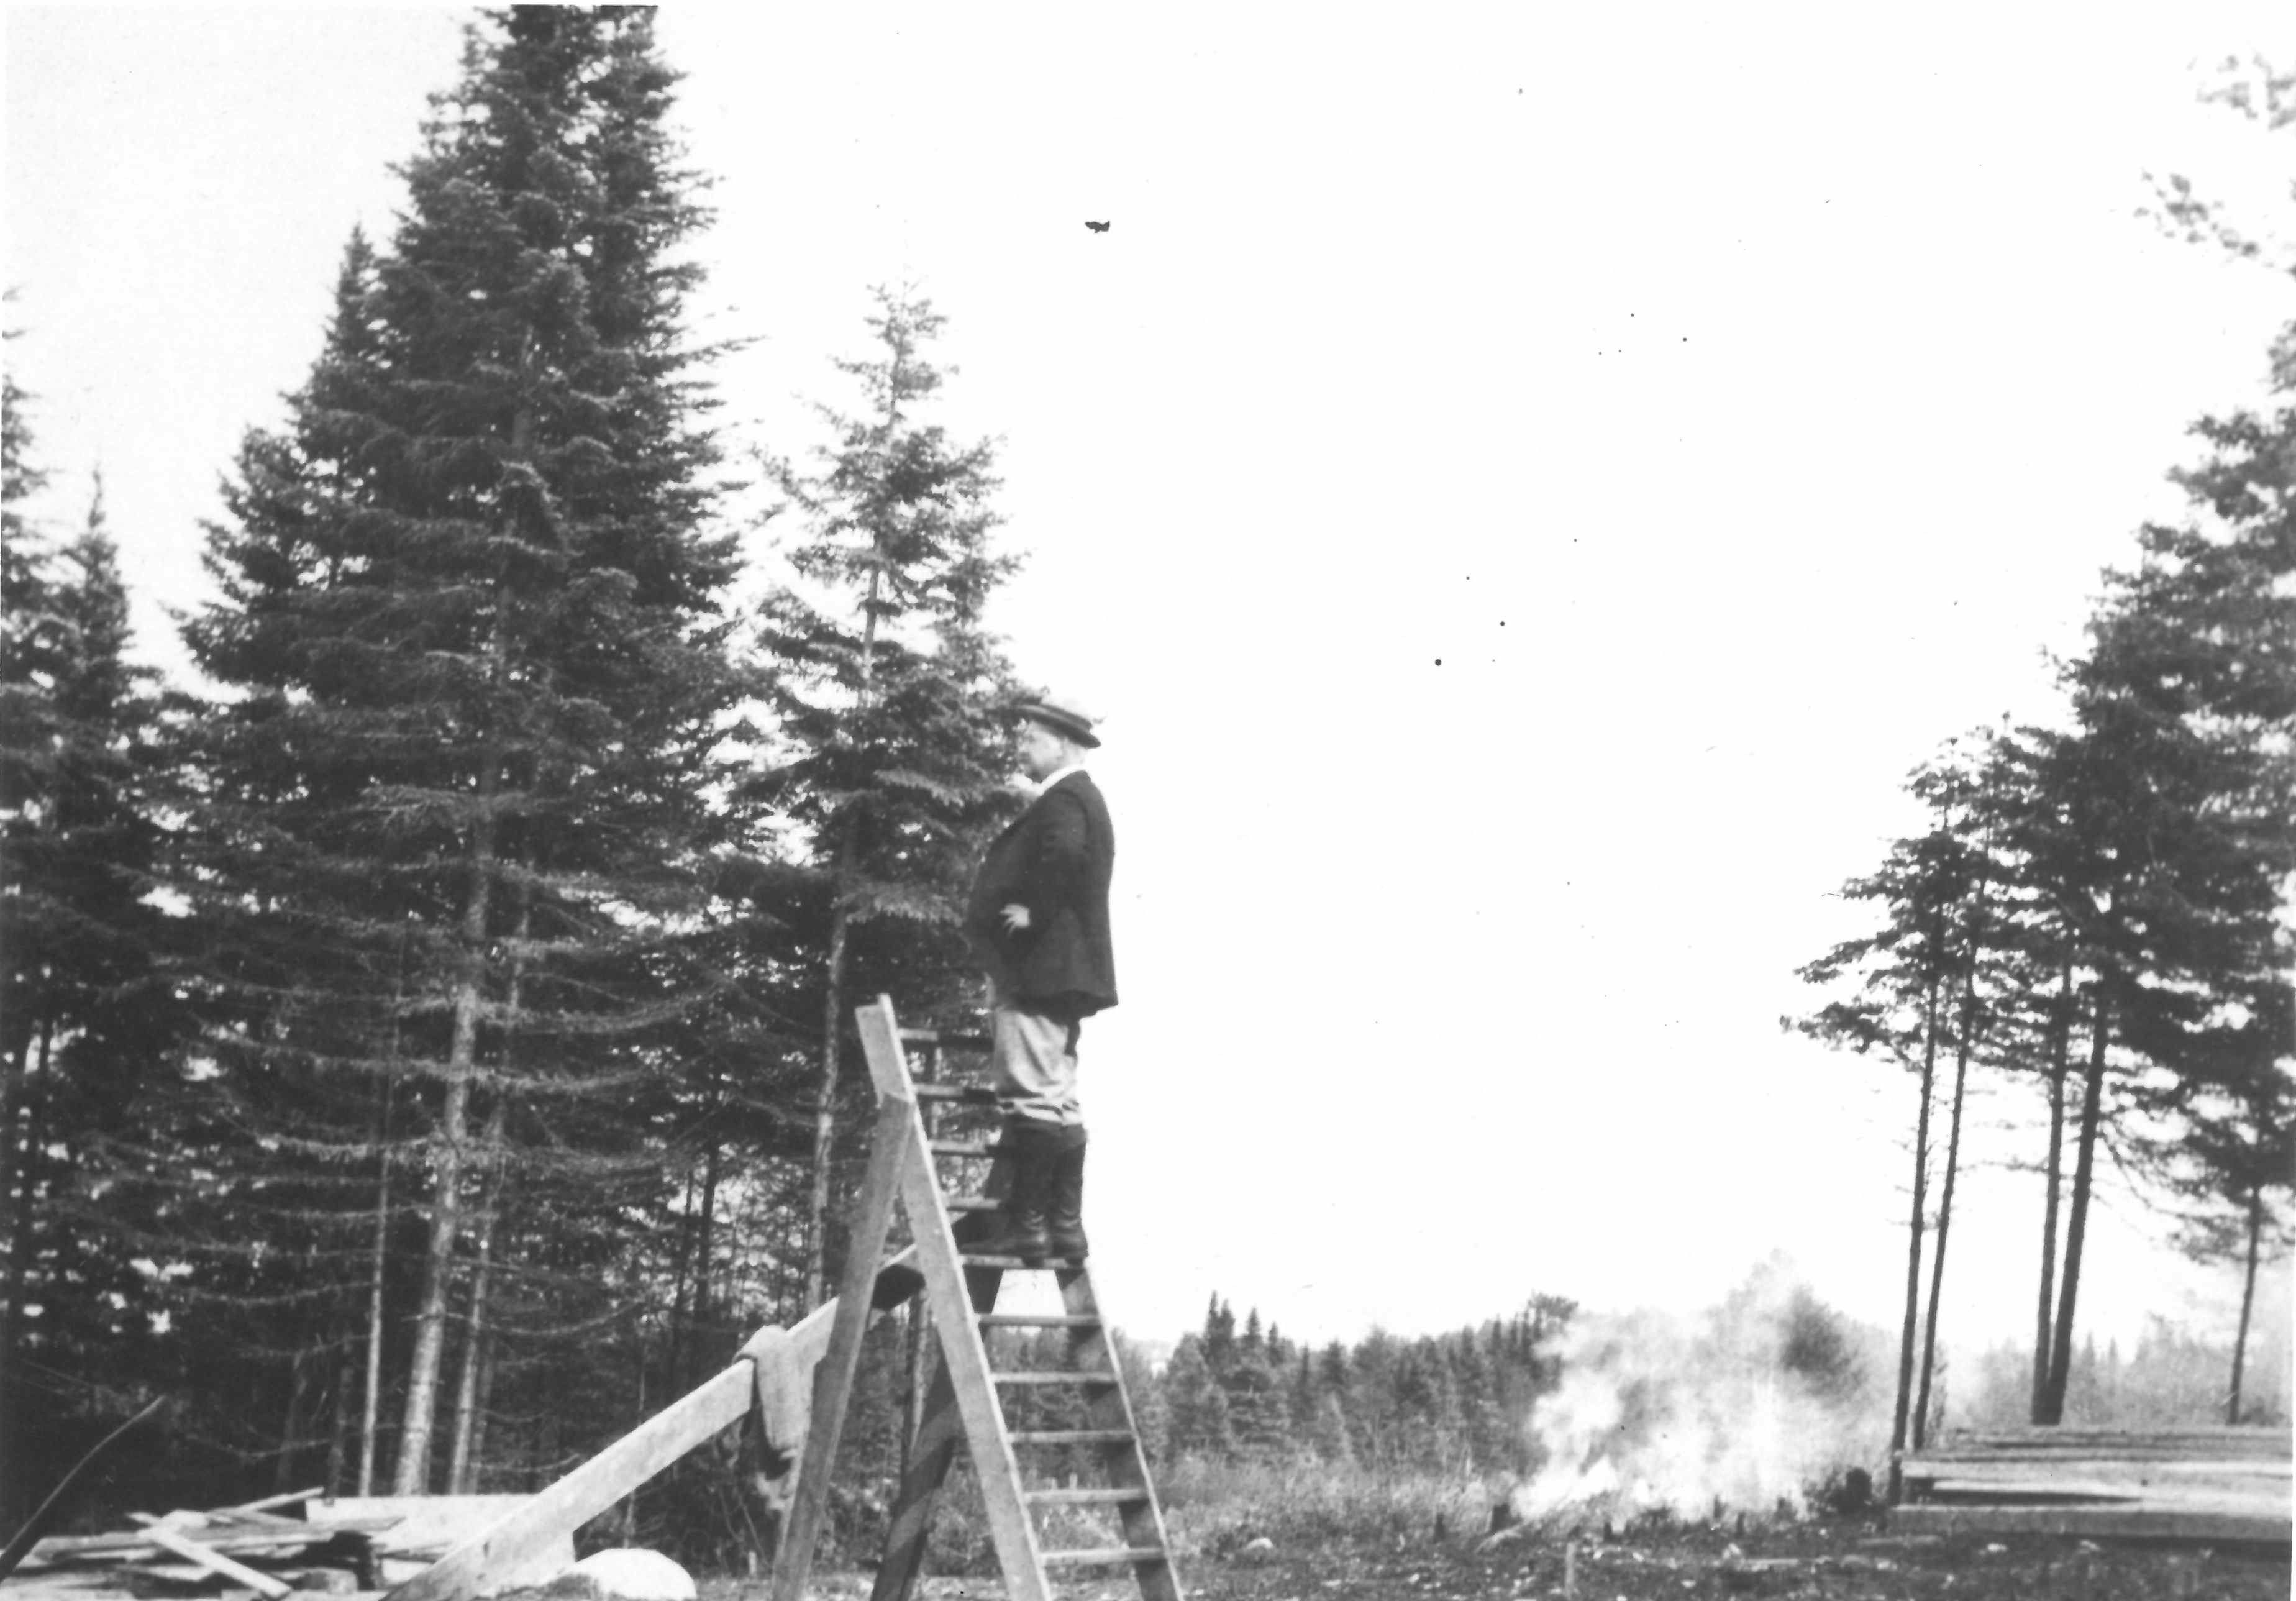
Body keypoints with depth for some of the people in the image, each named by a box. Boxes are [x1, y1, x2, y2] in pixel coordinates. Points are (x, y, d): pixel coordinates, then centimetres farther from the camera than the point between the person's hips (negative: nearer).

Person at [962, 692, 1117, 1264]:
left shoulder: (1063, 800, -12)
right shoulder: (1081, 798, 21)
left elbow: (1063, 855, -32)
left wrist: (1033, 914, -21)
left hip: (1036, 971, -11)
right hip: (1061, 970, 11)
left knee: (1034, 1102, -11)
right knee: (1059, 1105, 11)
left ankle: (1026, 1226, -11)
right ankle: (1063, 1226, 14)